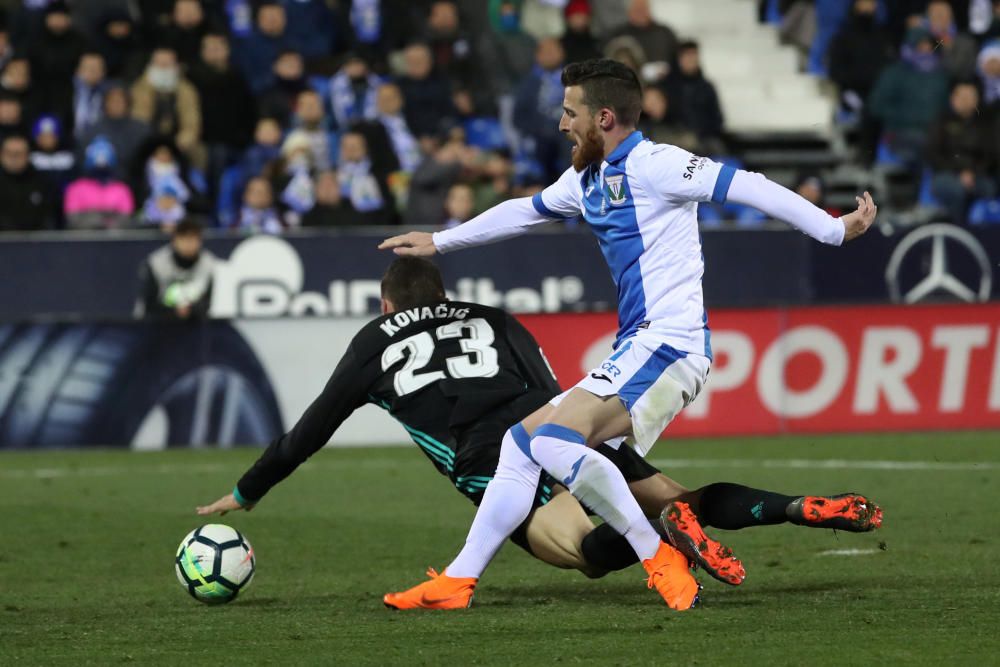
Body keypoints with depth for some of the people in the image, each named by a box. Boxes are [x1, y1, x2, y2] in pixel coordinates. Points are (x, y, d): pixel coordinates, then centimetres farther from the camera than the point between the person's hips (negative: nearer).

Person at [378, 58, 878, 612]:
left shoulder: (651, 165, -10)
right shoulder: (587, 179, 18)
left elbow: (745, 186, -17)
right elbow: (525, 210, 35)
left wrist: (834, 229, -24)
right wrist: (438, 241, 47)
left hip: (668, 344, -10)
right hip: (636, 351, 10)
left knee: (555, 441, -23)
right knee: (522, 441, 10)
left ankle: (662, 560, -19)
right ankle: (459, 581, 15)